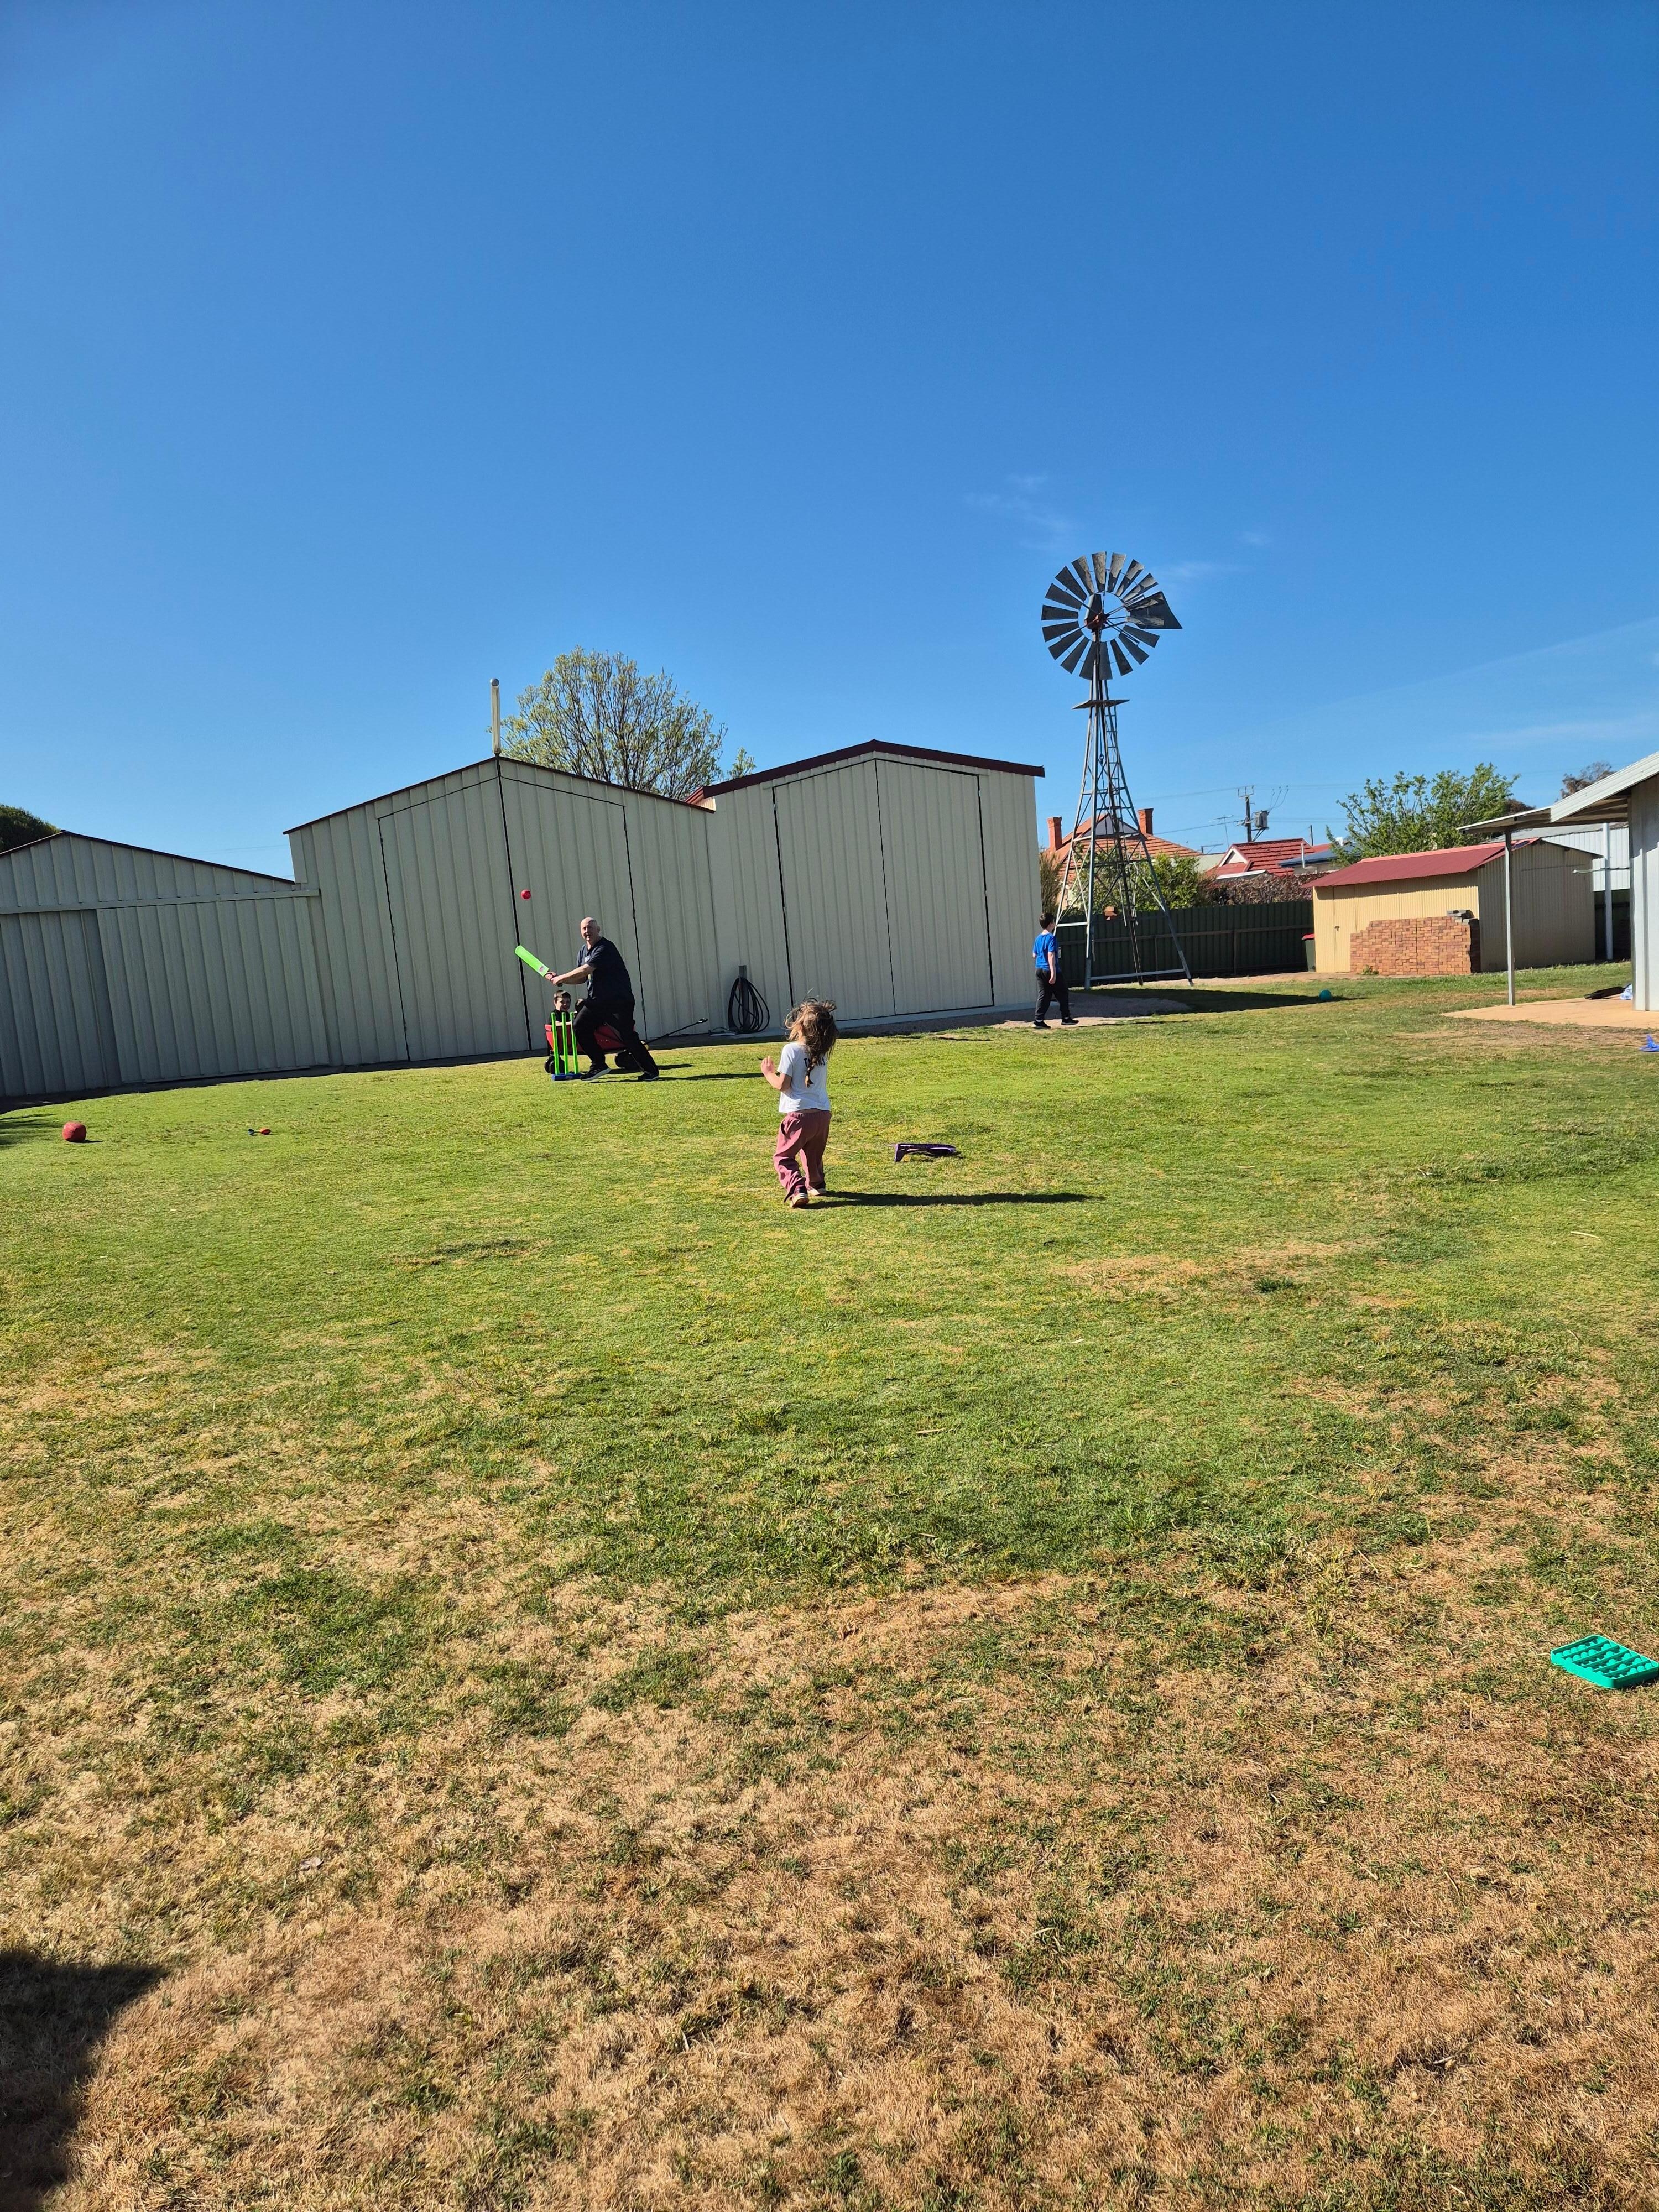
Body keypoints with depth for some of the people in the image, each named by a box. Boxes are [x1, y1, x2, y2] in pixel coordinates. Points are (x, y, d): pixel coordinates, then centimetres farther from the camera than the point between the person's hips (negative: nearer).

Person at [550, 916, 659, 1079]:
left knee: (627, 1036, -14)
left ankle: (651, 1071, -5)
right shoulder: (585, 949, 13)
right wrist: (560, 979, 1)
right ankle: (598, 1065, 10)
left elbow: (586, 970, -25)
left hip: (619, 1001, -9)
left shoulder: (605, 948, -17)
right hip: (596, 1001, 9)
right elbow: (581, 978, 17)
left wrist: (562, 978, -15)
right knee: (580, 1027, 0)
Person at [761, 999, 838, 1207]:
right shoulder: (822, 1052, 9)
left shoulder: (791, 1050, -11)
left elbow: (782, 1085, -12)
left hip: (799, 1114, -6)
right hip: (823, 1113, 7)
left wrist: (768, 1073, 8)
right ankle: (817, 1185, 39)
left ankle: (797, 1190, -15)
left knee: (783, 1157, 2)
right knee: (813, 1154, 29)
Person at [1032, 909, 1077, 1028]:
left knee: (1043, 996, 8)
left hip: (1039, 970, 7)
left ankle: (1038, 1020, 0)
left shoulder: (1039, 938, 9)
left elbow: (1034, 955, 16)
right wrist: (1053, 973, -24)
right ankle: (1066, 1018, 13)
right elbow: (1051, 955, -22)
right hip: (1050, 970, -7)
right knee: (1063, 994, 7)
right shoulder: (1051, 938, -15)